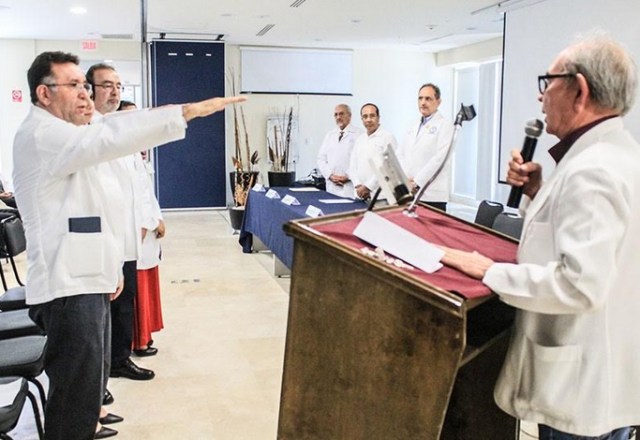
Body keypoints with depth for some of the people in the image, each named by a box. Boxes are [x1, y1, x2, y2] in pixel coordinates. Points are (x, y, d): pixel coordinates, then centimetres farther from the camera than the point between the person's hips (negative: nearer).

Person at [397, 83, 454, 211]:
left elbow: (439, 158, -14)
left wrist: (416, 183, -14)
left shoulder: (444, 125, -2)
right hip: (409, 192, 6)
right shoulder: (413, 126, 20)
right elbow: (400, 155, 14)